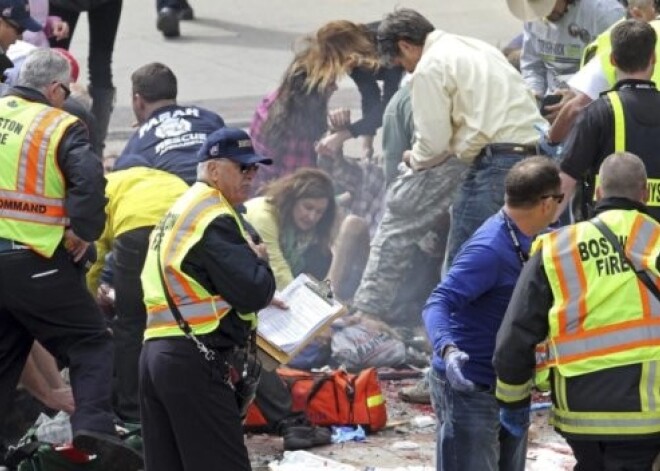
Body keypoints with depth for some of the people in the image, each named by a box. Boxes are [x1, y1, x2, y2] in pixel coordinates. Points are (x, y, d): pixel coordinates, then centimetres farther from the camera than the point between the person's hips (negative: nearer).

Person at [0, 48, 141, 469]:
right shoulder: (60, 127, -9)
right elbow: (89, 179, -22)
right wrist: (83, 232, -10)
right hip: (36, 263, -6)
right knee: (91, 344, 2)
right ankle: (94, 426, -15)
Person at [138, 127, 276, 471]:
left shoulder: (181, 210, 21)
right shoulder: (214, 217, -11)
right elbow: (253, 291, -17)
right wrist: (260, 261, 3)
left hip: (155, 351, 10)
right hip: (195, 361, -10)